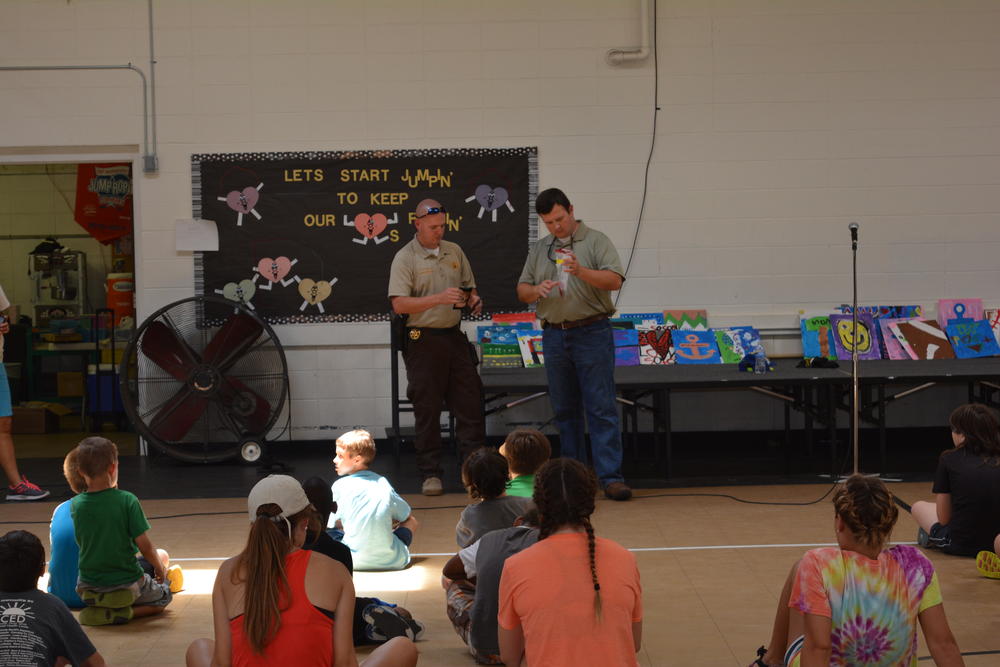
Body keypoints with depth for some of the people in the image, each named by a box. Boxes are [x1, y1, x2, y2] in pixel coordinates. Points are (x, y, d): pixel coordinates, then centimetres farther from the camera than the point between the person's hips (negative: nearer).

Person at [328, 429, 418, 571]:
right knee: (410, 522, 31)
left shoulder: (340, 486, -1)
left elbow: (327, 523, 6)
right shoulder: (383, 482, 11)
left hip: (355, 561, -4)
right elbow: (409, 519, 20)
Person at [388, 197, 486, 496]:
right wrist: (440, 298, -25)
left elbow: (469, 288, 21)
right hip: (423, 340, -5)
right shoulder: (405, 258, -6)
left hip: (454, 336, 5)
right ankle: (430, 474, 9)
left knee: (470, 404, 4)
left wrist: (473, 300, -3)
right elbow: (399, 304, -15)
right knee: (427, 410, 1)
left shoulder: (454, 252, 11)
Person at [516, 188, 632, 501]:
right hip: (554, 336, 5)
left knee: (601, 408, -8)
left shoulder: (596, 241, 1)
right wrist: (537, 290, -6)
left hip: (591, 333, -5)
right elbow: (522, 290, 15)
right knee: (565, 410, 9)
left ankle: (611, 477, -9)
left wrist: (581, 272, -24)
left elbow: (614, 280, -10)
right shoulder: (539, 249, 15)